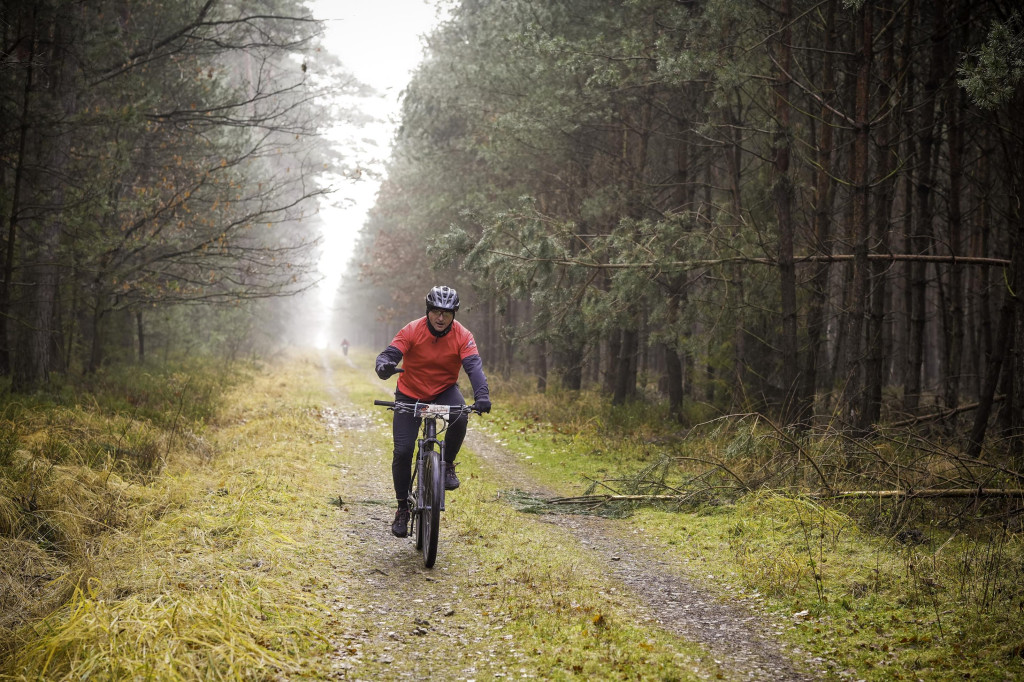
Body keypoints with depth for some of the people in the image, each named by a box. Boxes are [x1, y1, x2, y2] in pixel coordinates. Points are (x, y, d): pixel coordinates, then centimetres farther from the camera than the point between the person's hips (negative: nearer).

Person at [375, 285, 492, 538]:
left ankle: (447, 464, -7)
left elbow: (474, 365, -27)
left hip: (444, 391, 0)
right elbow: (389, 354, -25)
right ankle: (403, 507, 9)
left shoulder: (462, 336, -16)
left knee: (459, 417, -34)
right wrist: (384, 366, -51)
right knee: (402, 451, -9)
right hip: (410, 395, 0)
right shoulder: (411, 331, -18)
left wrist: (482, 395, -45)